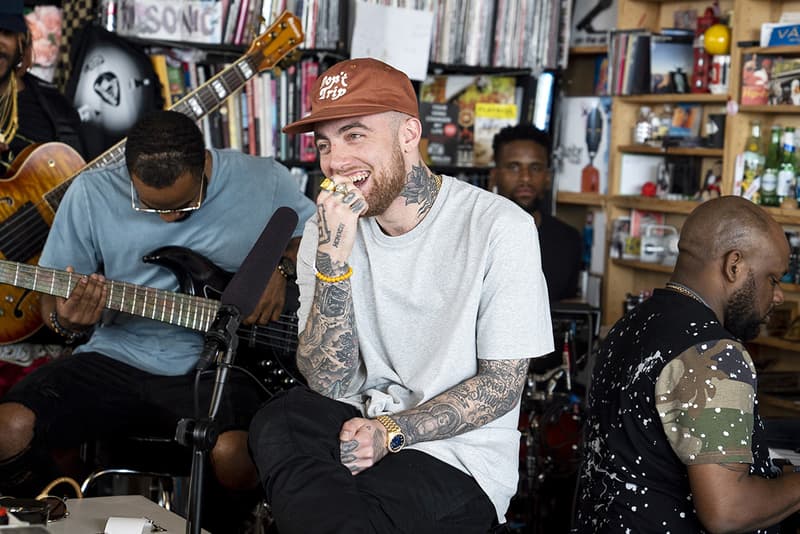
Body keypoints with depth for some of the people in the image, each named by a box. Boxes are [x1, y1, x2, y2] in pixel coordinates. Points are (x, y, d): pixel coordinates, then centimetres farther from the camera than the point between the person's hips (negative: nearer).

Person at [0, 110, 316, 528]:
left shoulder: (265, 182, -2)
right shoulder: (92, 193, 0)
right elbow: (53, 300, 7)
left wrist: (280, 266, -6)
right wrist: (66, 321, -17)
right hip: (117, 357, 2)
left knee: (233, 457, -34)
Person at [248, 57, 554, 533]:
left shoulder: (499, 228, -13)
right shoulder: (327, 232, 0)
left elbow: (503, 384, -9)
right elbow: (329, 382, -9)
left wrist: (390, 433, -19)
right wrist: (333, 258, -22)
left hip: (461, 457, -4)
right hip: (356, 424, 5)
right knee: (278, 423, -27)